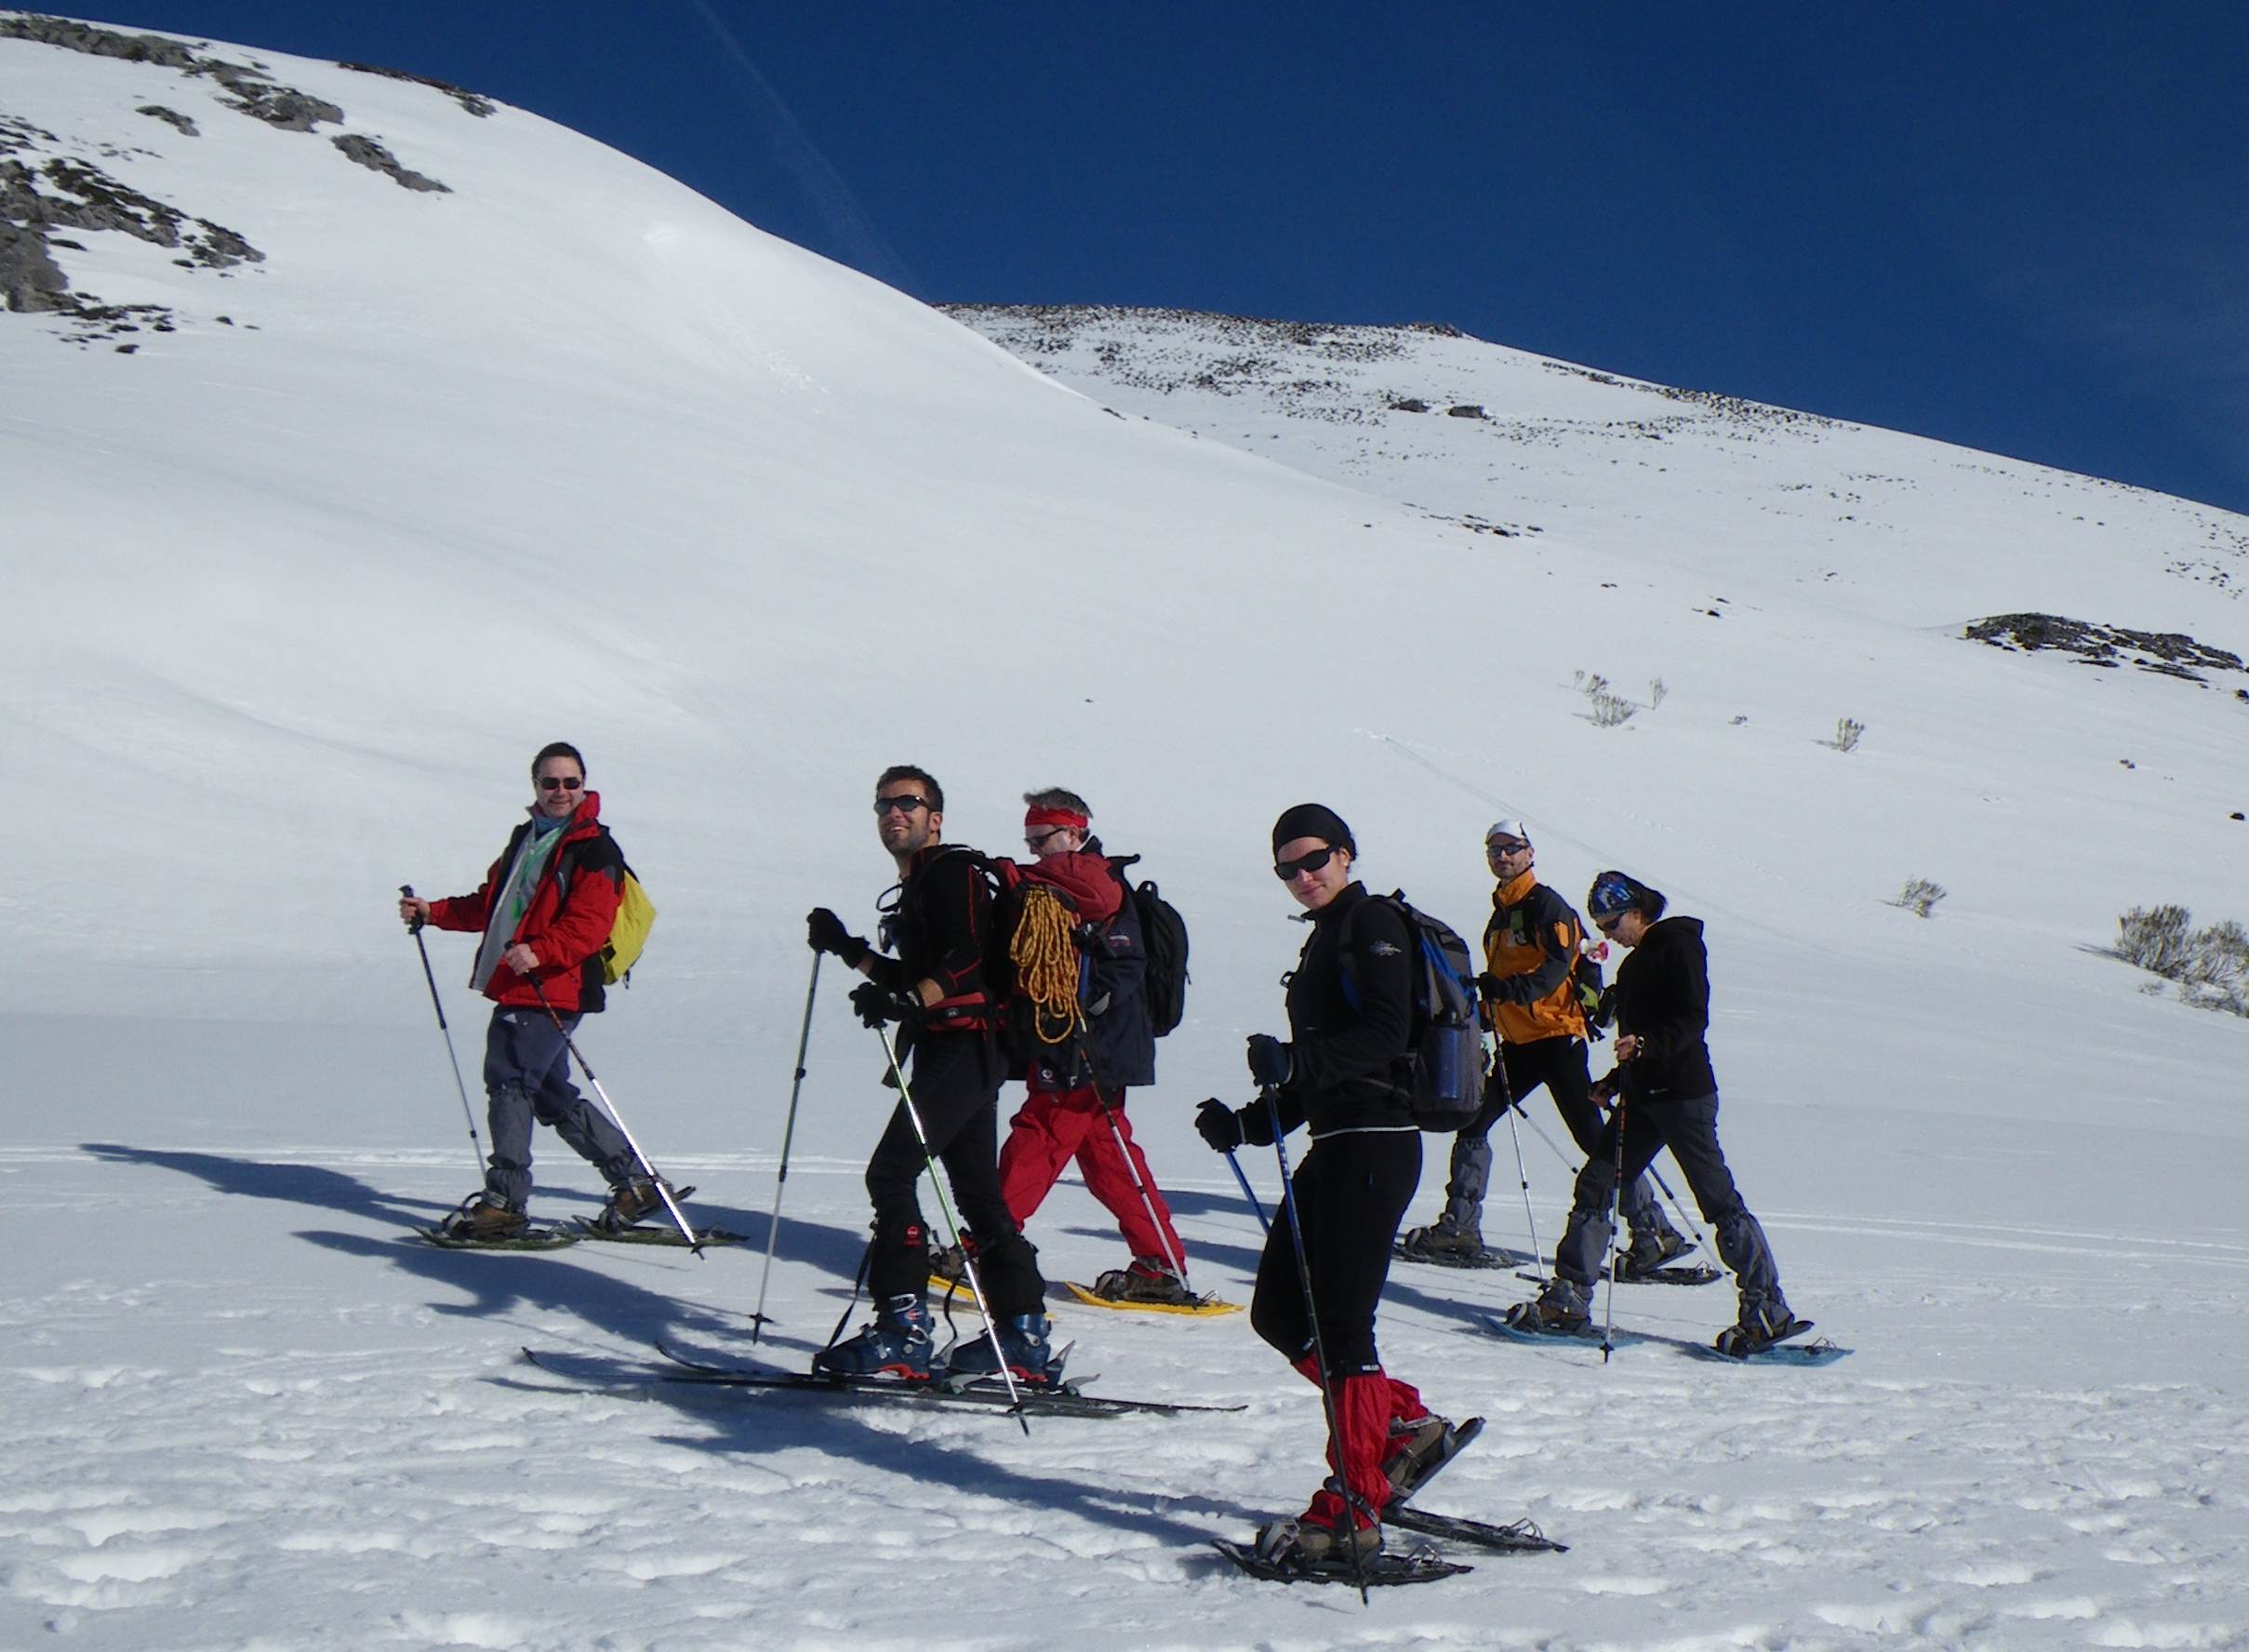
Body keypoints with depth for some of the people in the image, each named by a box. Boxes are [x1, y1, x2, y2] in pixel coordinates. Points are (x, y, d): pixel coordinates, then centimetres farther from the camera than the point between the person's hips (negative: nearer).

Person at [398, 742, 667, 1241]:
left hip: (553, 992, -9)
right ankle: (634, 1182, 19)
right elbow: (491, 904, 29)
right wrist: (432, 913, 21)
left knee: (509, 1079, -12)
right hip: (514, 988, 9)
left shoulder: (594, 849, -8)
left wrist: (539, 952, -33)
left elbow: (589, 925, -19)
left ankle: (505, 1201, -5)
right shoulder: (526, 838, 19)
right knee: (552, 1097, 11)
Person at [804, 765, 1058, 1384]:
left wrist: (908, 1000, -33)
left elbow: (973, 957, -21)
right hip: (947, 1050, 10)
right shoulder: (916, 887, 24)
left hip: (966, 1046, -10)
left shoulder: (954, 870, -6)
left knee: (890, 1173, -15)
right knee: (977, 1191, 11)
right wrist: (847, 949, 20)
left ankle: (903, 1332, -16)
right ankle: (1023, 1337, 16)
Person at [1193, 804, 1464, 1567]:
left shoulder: (1374, 924, -5)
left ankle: (1352, 1511, -5)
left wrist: (1295, 1060, -30)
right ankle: (1408, 1426, 19)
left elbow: (1387, 1034, -20)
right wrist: (1249, 1123, 14)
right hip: (1335, 1144, 10)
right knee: (1280, 1313, 9)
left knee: (1340, 1323, -10)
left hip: (1376, 1144, -10)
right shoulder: (1326, 939, 23)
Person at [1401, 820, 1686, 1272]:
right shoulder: (1501, 913, 18)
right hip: (1518, 1042, 8)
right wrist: (1485, 1010, 14)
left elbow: (1554, 971, -21)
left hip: (1556, 1036, -8)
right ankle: (1459, 1227, 13)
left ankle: (1654, 1232, -5)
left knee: (1592, 1136, -10)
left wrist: (1506, 989, -34)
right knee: (1472, 1122, 6)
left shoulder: (1546, 905, -7)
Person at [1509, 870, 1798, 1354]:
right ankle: (1568, 1300, 6)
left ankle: (1769, 1309, -4)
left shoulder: (1678, 945, -7)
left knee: (1719, 1200, -8)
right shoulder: (1633, 964, 20)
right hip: (1643, 1096, 9)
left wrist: (1645, 1044, -29)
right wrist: (1616, 1081, 18)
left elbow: (1693, 1020, -16)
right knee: (1595, 1185, 4)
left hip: (1684, 1093, -9)